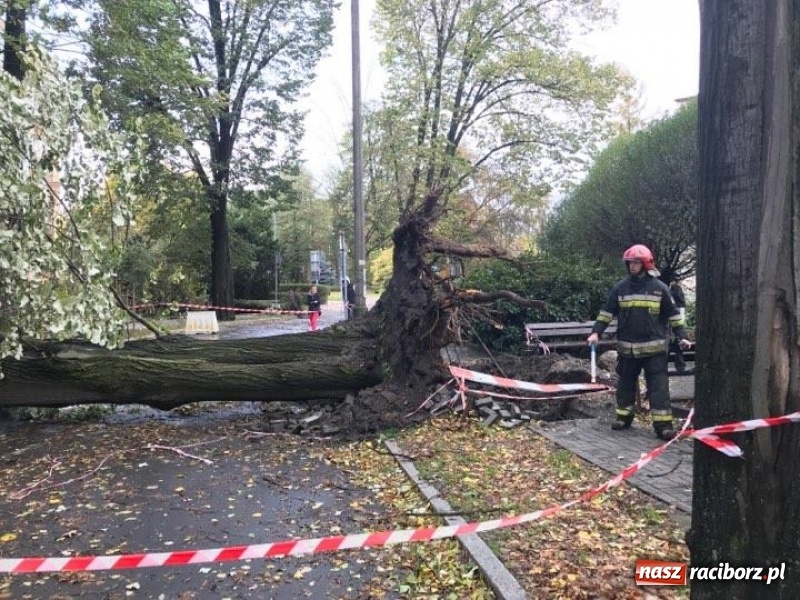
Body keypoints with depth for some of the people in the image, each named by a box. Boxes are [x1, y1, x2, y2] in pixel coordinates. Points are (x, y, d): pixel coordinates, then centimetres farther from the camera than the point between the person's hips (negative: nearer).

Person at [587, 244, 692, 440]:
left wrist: (682, 336, -2)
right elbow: (606, 312, 6)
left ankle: (663, 424, -1)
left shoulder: (659, 288, 0)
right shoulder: (620, 288, 4)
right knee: (625, 384, 12)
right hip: (627, 347, 2)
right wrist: (596, 332, -4)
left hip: (654, 347, -2)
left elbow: (673, 314, 5)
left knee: (659, 386, -4)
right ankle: (624, 416, 27)